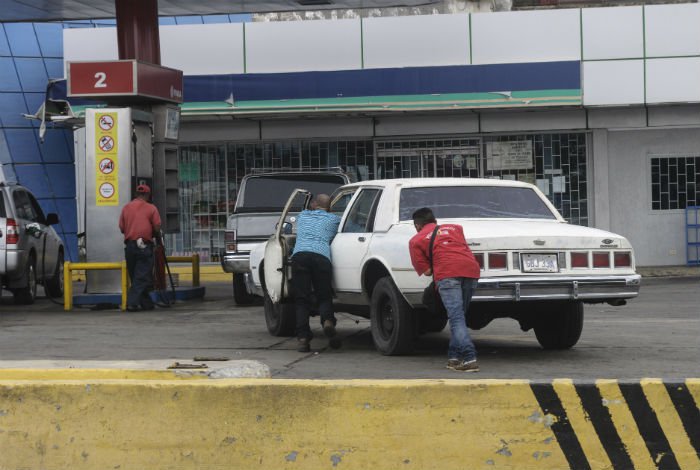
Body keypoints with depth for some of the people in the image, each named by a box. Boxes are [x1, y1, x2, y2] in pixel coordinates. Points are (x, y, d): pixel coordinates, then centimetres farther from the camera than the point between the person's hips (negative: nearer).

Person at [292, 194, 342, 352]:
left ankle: (303, 338, -10)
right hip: (321, 256, -1)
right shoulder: (334, 219, 23)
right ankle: (328, 321, -21)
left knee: (302, 300, 3)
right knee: (324, 297, 10)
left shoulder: (302, 216, 30)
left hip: (299, 255, 1)